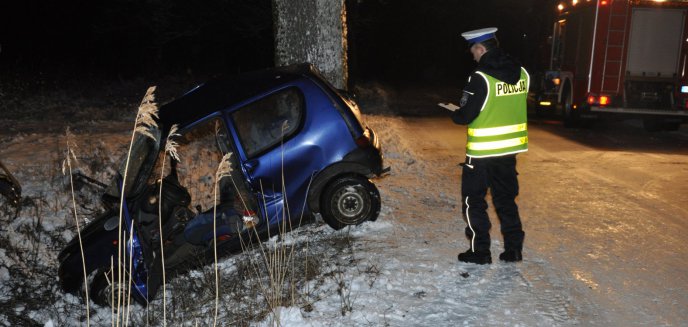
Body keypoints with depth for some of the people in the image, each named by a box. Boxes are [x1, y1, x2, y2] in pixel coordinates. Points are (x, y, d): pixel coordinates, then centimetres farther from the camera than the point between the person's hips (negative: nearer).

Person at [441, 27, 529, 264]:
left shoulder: (481, 77, -18)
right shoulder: (521, 73, 3)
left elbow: (466, 116, -18)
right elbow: (512, 107, 12)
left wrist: (455, 112, 5)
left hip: (482, 151, -6)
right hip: (510, 147, 7)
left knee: (473, 200, 8)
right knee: (506, 199, 18)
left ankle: (479, 251, 12)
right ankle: (513, 249, 22)